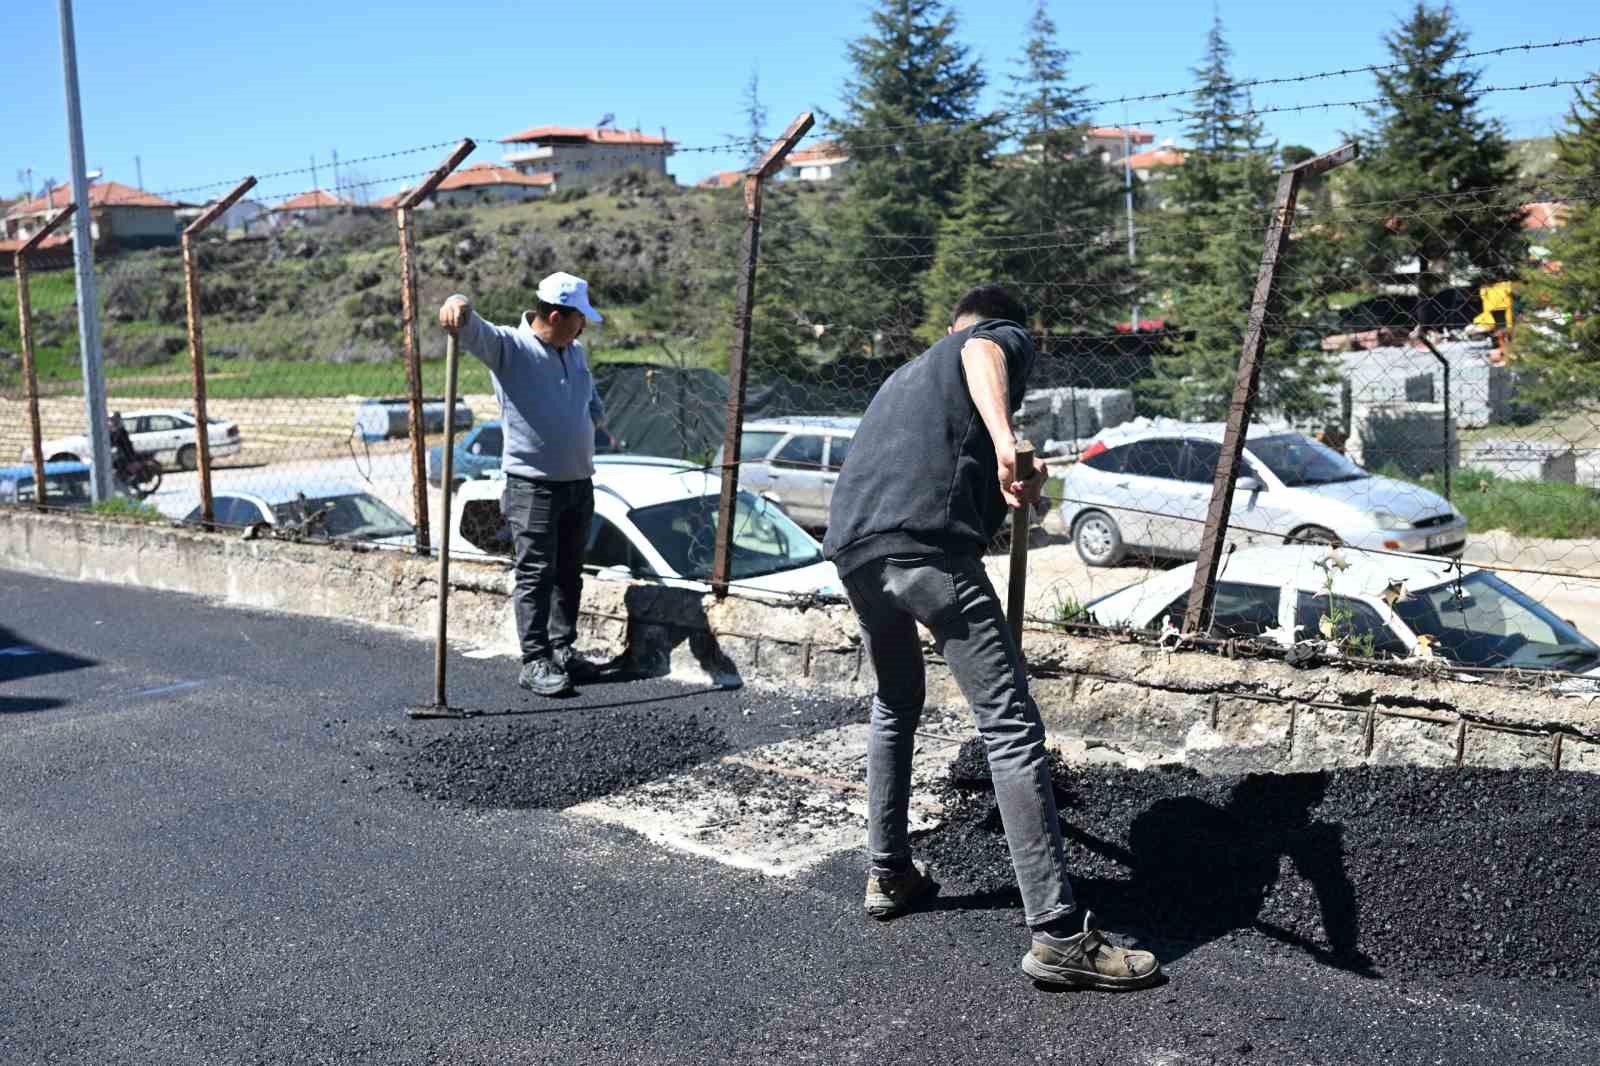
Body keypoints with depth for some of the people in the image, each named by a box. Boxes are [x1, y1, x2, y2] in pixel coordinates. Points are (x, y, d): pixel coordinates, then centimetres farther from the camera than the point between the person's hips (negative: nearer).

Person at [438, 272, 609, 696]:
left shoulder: (576, 352, 14)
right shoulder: (508, 346, -7)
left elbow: (595, 408, 32)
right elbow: (475, 331, -31)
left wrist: (591, 418, 15)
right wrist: (458, 306, -48)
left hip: (579, 483, 7)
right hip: (533, 486, -7)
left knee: (569, 573, 13)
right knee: (536, 575, -5)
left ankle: (563, 649, 24)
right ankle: (535, 662, 0)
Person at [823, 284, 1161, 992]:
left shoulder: (909, 370, 38)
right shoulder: (1006, 337, 18)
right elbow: (982, 354, -9)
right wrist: (1006, 442, -30)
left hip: (850, 545, 8)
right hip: (928, 542, -7)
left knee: (896, 705, 28)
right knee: (1011, 724, -7)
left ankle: (888, 874, 32)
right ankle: (1057, 937, -10)